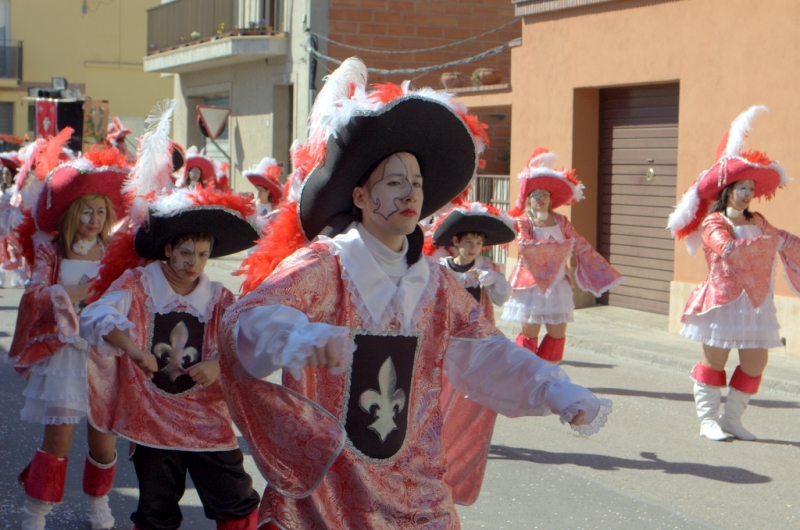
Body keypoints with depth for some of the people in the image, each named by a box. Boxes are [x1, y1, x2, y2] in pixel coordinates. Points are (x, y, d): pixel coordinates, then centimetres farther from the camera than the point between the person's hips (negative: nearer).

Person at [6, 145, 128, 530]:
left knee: (103, 437, 7)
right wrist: (75, 293, -21)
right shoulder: (51, 251, -2)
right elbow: (34, 294, -14)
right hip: (63, 351, -2)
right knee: (59, 437, -6)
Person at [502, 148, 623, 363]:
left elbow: (581, 246, 10)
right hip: (532, 284, -4)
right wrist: (558, 246, -25)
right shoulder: (523, 221, -5)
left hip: (557, 284, 5)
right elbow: (524, 245, -22)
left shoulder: (561, 221, 8)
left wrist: (602, 271, 4)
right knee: (530, 332, -2)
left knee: (558, 332, 6)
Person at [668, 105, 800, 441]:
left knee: (755, 364, 6)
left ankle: (732, 418, 18)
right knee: (715, 361, 0)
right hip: (724, 302, -6)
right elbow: (728, 249, -27)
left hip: (756, 303, 6)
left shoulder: (757, 222, 11)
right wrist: (770, 240, -25)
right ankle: (708, 419, 10)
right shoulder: (713, 223, -8)